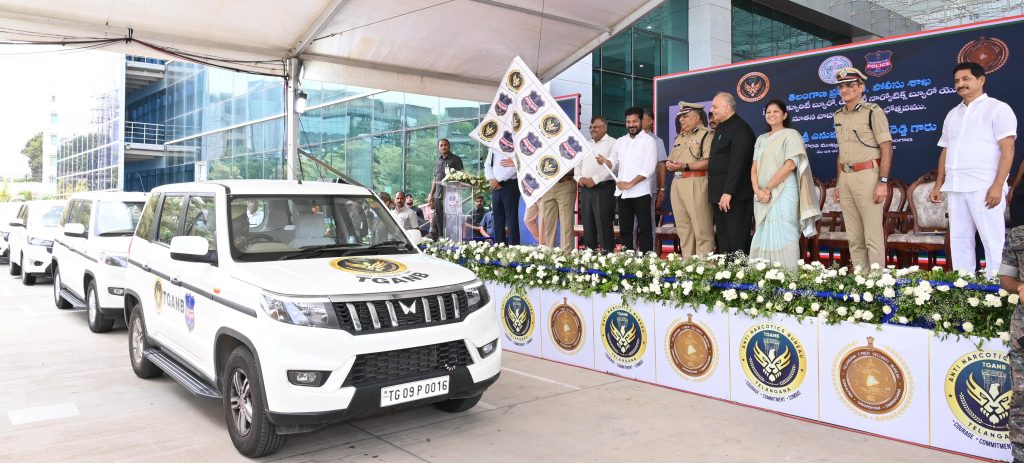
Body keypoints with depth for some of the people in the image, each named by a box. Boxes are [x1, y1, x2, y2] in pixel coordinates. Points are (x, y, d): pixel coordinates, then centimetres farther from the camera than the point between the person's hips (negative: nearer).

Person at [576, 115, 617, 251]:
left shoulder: (612, 143, -3)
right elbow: (578, 164, 20)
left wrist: (594, 180, -18)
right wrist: (579, 178, 0)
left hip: (603, 188, -7)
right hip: (585, 189, 7)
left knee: (603, 224, -8)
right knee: (587, 223, 8)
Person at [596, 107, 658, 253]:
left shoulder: (648, 141, -1)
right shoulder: (620, 142, 16)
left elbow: (649, 168, -10)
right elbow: (614, 164, 15)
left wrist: (630, 184, -16)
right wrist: (605, 161, -8)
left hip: (640, 192, -5)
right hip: (622, 193, 5)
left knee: (644, 229, -3)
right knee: (625, 229, 7)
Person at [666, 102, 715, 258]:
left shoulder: (706, 135, -3)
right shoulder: (680, 137, 23)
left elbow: (709, 162, -15)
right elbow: (671, 159, 27)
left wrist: (686, 166, -20)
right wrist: (669, 165, 4)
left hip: (696, 185, -8)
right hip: (677, 184, 8)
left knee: (701, 229, -7)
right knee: (683, 228, 10)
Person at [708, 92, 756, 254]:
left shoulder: (740, 128, -13)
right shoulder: (721, 128, 18)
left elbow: (738, 163, -21)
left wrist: (728, 192, -25)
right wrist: (718, 192, 12)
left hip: (735, 195, -9)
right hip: (720, 193, 9)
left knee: (737, 240, -5)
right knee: (723, 238, 12)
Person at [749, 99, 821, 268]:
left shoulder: (791, 135, 0)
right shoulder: (761, 139, 18)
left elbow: (790, 165, -12)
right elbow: (754, 167, 10)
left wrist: (768, 188, -14)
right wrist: (757, 190, -8)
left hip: (783, 194, -6)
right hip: (762, 196, 6)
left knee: (782, 236, -11)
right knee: (763, 236, 5)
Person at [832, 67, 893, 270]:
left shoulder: (873, 112, -3)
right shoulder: (838, 115, 16)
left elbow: (886, 149, -7)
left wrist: (882, 182, -15)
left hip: (867, 175, -6)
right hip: (845, 177, 7)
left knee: (873, 236, -5)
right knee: (854, 237, 9)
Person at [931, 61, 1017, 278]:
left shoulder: (997, 108, 1)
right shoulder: (953, 114, 19)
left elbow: (1007, 150, -8)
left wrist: (997, 186, -17)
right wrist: (938, 185, 15)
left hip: (984, 187, -6)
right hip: (955, 187, 6)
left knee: (993, 240, -5)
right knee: (959, 240, 7)